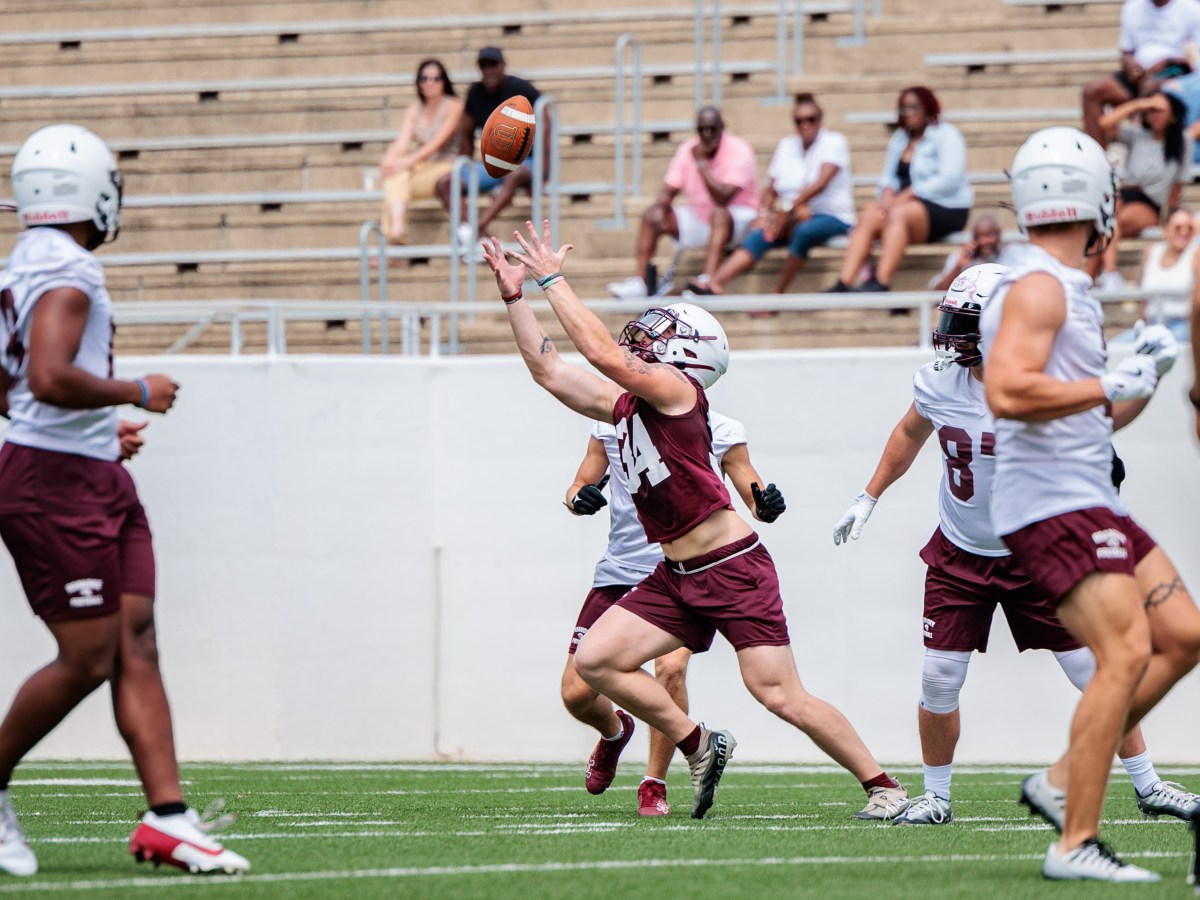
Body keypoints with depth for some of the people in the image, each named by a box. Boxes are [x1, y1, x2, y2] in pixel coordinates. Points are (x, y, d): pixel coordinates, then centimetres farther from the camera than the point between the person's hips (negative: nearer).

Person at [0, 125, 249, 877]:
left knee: (137, 646, 4)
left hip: (97, 481, 10)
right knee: (88, 659, -5)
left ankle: (168, 817, 0)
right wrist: (137, 393, -14)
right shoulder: (67, 270, -16)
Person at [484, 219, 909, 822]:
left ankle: (882, 785, 2)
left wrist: (552, 279, -14)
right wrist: (514, 298, 13)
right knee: (596, 662, -3)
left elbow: (601, 352, -22)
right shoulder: (623, 404, 13)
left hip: (734, 568, -8)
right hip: (676, 576, 8)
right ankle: (699, 748, 9)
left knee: (779, 695, -10)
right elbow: (549, 371, 18)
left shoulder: (676, 390, -11)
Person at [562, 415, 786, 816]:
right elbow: (578, 489, 12)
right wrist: (579, 498, -12)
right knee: (576, 693, -3)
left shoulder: (720, 431, 1)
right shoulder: (612, 426, 5)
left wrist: (766, 506, -19)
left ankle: (654, 785, -10)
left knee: (670, 667, -28)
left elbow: (754, 495, 5)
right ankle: (614, 732, 35)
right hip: (620, 573, 2)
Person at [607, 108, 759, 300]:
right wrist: (659, 208, -25)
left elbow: (722, 199, -29)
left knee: (719, 214, -39)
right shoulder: (688, 150, -2)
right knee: (650, 217, -9)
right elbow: (669, 190, -2)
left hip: (738, 220, -6)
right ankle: (639, 283, -16)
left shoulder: (739, 152, -19)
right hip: (698, 218, 6)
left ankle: (708, 281, -53)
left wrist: (701, 163, -28)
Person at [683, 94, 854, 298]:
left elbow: (822, 182, -18)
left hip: (832, 216, -5)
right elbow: (770, 189, 13)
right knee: (759, 235, -24)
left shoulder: (834, 142, -3)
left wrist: (788, 208, -25)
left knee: (804, 231, -38)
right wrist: (763, 213, -9)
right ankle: (714, 283, -44)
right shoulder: (786, 145, 14)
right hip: (793, 219, 5)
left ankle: (776, 296, -30)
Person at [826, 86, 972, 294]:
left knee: (898, 215, -35)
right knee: (869, 215, -23)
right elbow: (889, 177, 14)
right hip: (905, 204, 6)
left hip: (945, 209, -6)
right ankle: (844, 283, -36)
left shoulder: (946, 135, -2)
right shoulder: (900, 139, 20)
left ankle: (881, 282, -47)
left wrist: (907, 195, -18)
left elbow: (949, 180, -15)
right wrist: (888, 195, -10)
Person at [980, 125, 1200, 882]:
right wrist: (1111, 385, -19)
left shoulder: (1068, 291, 20)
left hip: (1090, 500, 10)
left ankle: (1064, 781, 10)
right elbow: (1009, 393, -27)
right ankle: (1077, 844, -17)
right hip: (1052, 503, -10)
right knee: (1126, 652, -17)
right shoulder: (1038, 286, -12)